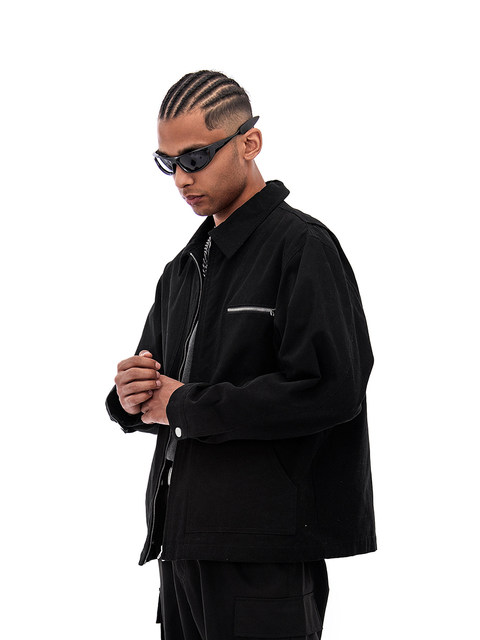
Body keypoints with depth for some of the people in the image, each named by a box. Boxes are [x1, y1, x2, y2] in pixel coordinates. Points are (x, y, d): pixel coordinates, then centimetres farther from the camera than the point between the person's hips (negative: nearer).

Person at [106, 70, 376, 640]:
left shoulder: (302, 246, -7)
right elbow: (153, 399, 23)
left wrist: (185, 405, -12)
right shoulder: (182, 271, 18)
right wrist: (131, 398, -3)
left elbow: (330, 389, -19)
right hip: (182, 540, 7)